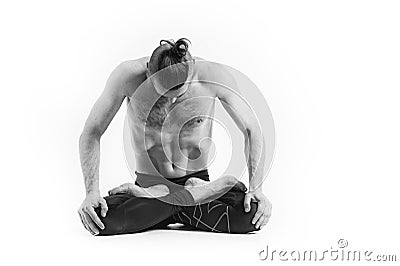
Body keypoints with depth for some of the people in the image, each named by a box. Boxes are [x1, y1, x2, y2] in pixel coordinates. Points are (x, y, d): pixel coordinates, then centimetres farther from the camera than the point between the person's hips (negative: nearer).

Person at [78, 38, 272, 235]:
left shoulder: (213, 77, -16)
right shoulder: (128, 76, -18)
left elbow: (251, 131, -6)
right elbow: (92, 132, -9)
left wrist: (256, 188, -20)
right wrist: (92, 192, -22)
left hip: (198, 179, 0)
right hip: (150, 182, 0)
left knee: (251, 216, -29)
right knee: (101, 220, -31)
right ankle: (195, 195, -14)